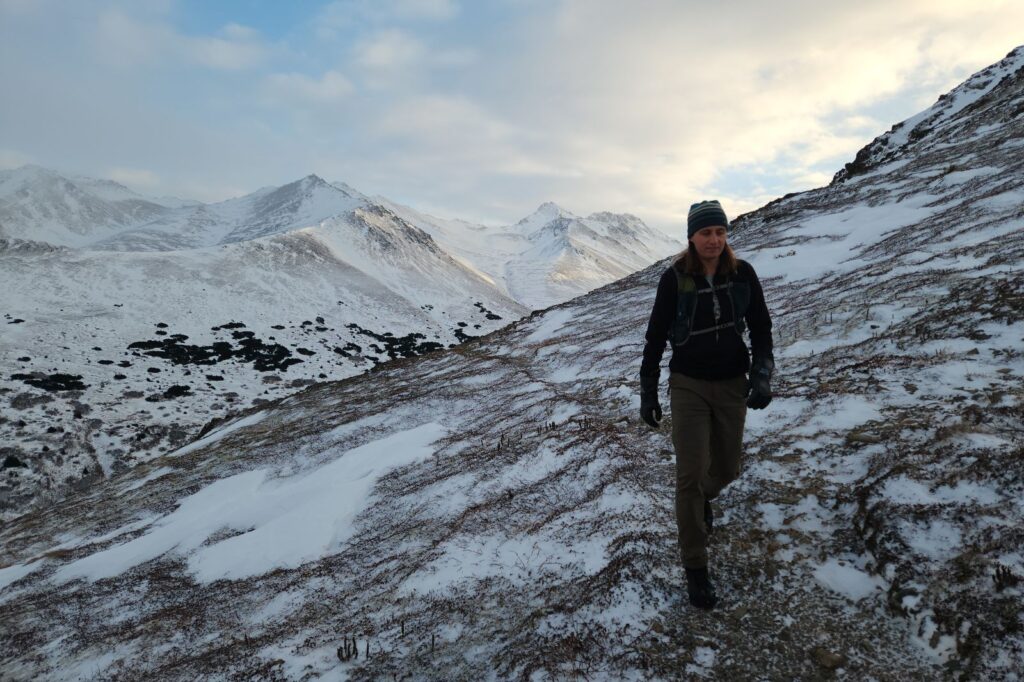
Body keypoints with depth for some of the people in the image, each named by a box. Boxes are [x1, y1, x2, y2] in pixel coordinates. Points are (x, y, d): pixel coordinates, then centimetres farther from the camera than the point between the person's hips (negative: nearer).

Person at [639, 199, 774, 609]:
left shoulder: (742, 274, -6)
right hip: (688, 385, -3)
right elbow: (656, 337, -4)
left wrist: (762, 375, -15)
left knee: (725, 470, 14)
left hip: (732, 384, 3)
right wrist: (647, 394, -2)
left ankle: (703, 498, 51)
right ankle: (695, 568, 5)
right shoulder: (675, 279, -12)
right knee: (690, 474, -8)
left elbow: (760, 327, 1)